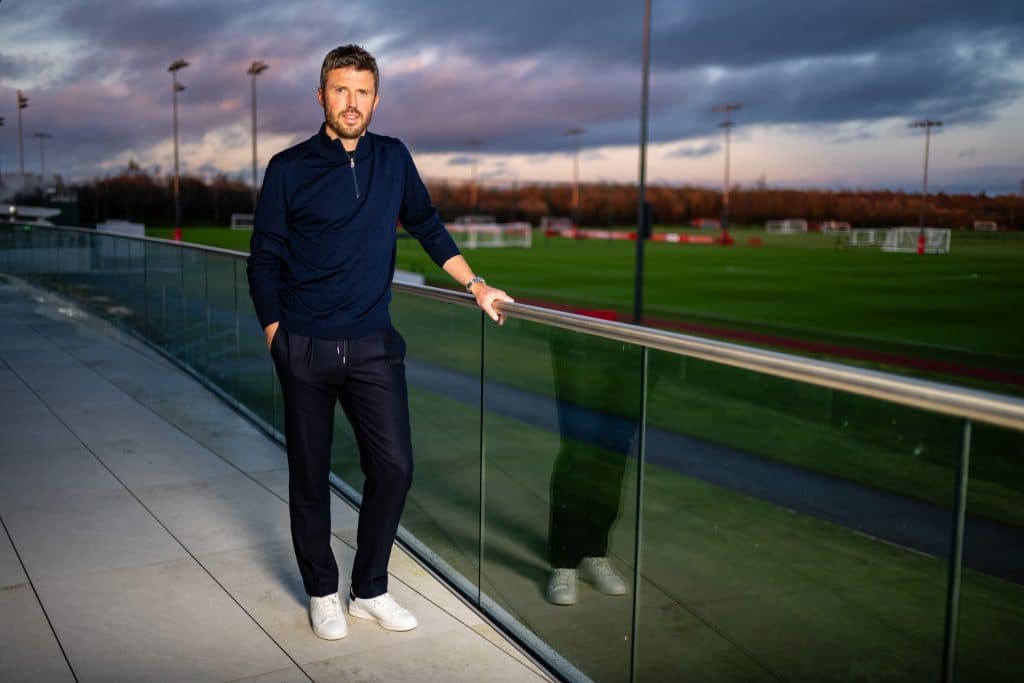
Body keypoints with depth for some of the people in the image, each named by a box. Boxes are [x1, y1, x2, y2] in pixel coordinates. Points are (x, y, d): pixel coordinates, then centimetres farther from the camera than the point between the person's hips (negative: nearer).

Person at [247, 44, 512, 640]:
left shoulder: (393, 159, 6)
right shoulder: (289, 169, -2)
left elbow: (428, 227, 17)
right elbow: (264, 260, 1)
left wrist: (475, 285, 14)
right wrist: (276, 335, -3)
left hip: (374, 344, 2)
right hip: (306, 346, -2)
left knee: (394, 467, 0)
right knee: (310, 473, 7)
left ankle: (371, 590, 19)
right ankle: (323, 592, 25)